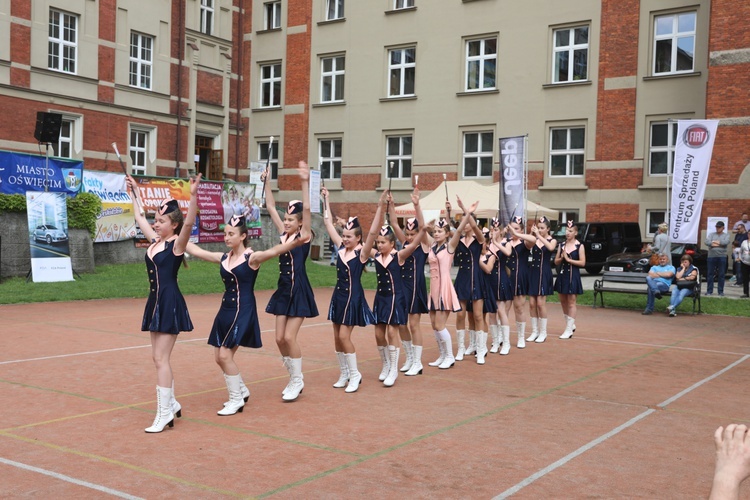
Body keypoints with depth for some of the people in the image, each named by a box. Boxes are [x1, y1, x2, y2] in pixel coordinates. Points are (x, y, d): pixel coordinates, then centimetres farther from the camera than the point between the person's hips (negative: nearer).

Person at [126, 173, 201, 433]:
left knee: (161, 359, -8)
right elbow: (140, 217, 25)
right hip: (155, 303, 8)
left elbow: (189, 222, -30)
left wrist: (193, 195, -40)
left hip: (171, 304, -8)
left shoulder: (177, 244, -11)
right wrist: (135, 191, 30)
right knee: (159, 358, 13)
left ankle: (164, 413, -1)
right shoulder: (155, 241, 11)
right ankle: (171, 404, 26)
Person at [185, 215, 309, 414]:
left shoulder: (251, 258, -12)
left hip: (243, 312, -7)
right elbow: (196, 250, 16)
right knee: (219, 357, 9)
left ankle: (237, 400, 8)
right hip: (225, 310, 7)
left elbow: (274, 251, -30)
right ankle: (242, 390, 30)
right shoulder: (223, 258, 7)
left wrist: (295, 242, -48)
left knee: (225, 355, -9)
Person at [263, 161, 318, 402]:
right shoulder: (284, 235, 7)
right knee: (280, 338, 6)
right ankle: (295, 378, 22)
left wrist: (305, 182, -30)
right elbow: (271, 207, 7)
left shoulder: (304, 236, -8)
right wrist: (266, 182, 2)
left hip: (299, 292, -7)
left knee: (289, 337, -8)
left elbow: (307, 209, -21)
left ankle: (297, 380, 8)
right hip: (283, 290, 7)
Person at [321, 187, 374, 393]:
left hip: (353, 297, -6)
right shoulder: (341, 248, 4)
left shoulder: (362, 252, -9)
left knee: (344, 336, -9)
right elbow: (328, 224, 4)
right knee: (337, 337, 9)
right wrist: (326, 200, 2)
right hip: (338, 295, 6)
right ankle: (344, 374, 21)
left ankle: (354, 374, 5)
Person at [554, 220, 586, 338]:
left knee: (572, 302, -2)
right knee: (563, 301, 12)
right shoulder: (561, 245, 7)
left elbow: (582, 263, -12)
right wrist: (561, 258, -12)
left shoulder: (579, 246, -6)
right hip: (562, 274, 6)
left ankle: (569, 330, 0)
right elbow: (556, 262, 8)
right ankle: (571, 325, 28)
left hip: (573, 276, -6)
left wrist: (568, 259, -16)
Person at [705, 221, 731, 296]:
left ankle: (721, 291, 9)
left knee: (721, 274, 3)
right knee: (710, 274, 3)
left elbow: (726, 242, -13)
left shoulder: (726, 235, 8)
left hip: (722, 257, -1)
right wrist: (720, 244, -12)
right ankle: (709, 290, 10)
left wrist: (714, 242, -8)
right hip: (712, 256, 1)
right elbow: (707, 242, -7)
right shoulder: (711, 234, 10)